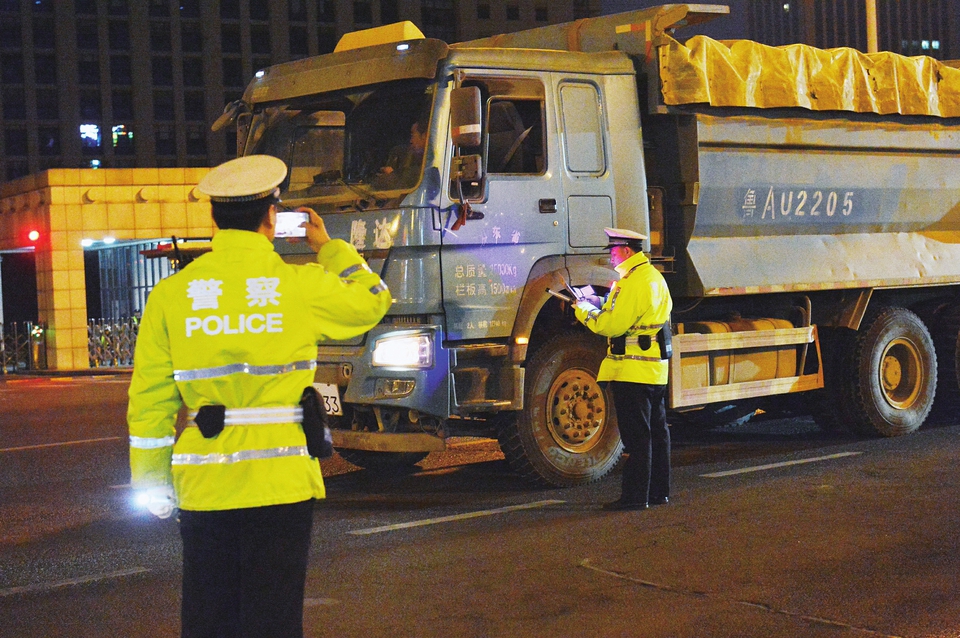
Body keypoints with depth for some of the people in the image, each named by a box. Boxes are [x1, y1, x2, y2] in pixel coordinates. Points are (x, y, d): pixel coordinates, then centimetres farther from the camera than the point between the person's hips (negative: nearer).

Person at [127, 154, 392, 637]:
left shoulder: (171, 294, 0)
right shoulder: (301, 286, -6)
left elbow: (150, 398, 3)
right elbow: (372, 300, 14)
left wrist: (151, 483, 12)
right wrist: (327, 246, 27)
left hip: (204, 488, 2)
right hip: (280, 484, -2)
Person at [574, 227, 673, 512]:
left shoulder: (634, 282, -17)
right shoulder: (654, 276, 16)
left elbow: (612, 326, -20)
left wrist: (584, 311, -5)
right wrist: (600, 304, 16)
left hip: (632, 371, -10)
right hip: (656, 369, 10)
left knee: (636, 435, -6)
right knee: (656, 431, 14)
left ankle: (635, 495, -4)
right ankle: (658, 490, 21)